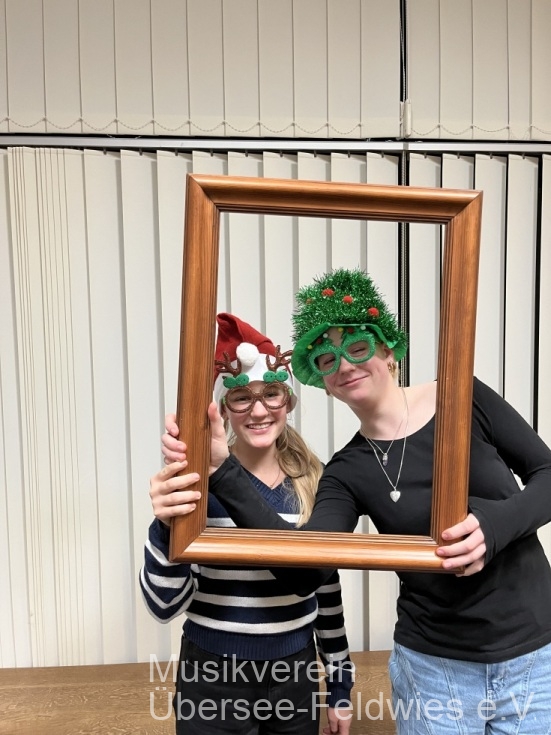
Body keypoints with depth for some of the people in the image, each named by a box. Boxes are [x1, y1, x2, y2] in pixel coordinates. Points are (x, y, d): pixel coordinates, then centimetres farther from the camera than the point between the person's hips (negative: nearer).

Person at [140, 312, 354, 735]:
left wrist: (341, 685, 11)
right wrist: (166, 526, -36)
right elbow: (165, 606, -19)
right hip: (212, 681, -3)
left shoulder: (315, 483, -5)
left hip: (296, 678, 3)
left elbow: (328, 591, 5)